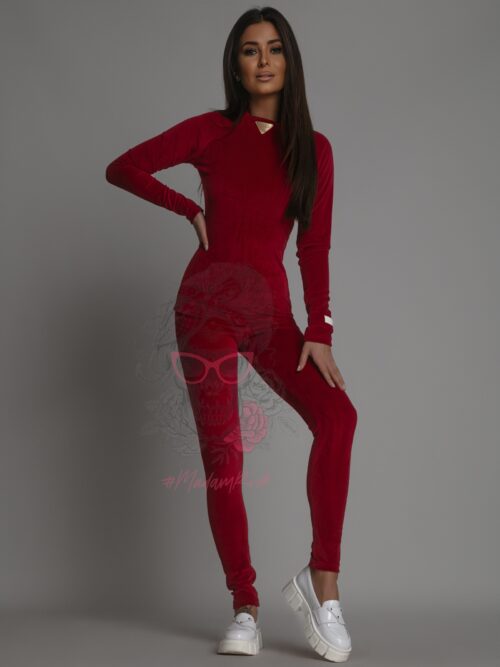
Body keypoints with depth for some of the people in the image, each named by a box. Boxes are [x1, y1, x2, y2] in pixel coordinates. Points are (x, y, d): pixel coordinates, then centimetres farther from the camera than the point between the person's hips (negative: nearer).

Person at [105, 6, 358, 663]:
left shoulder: (313, 148, 5)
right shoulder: (211, 132, 3)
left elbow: (315, 249, 2)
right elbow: (122, 168, 6)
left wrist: (319, 331, -7)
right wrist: (190, 209, 3)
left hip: (271, 310, 1)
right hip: (209, 305, -1)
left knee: (337, 414, -25)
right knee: (222, 458, -4)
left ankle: (321, 578, -18)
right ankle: (245, 608, 5)